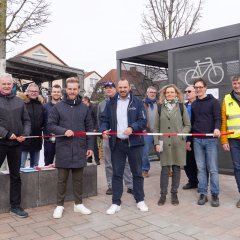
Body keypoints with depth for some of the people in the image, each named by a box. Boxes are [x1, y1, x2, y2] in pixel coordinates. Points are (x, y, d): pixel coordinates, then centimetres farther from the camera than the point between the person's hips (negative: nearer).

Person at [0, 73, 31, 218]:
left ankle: (15, 206, 23)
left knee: (16, 176, 11)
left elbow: (27, 121, 10)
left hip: (16, 144, 4)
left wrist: (25, 134, -7)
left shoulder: (19, 102, 10)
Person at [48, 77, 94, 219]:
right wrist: (64, 131, -19)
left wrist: (90, 146, 3)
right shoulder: (58, 107, 0)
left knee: (78, 179, 12)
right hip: (63, 149, -2)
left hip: (80, 149, 2)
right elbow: (50, 125, -2)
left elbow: (89, 129, 8)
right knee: (62, 179, 7)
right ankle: (60, 205, 19)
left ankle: (79, 204, 24)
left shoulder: (85, 108, 6)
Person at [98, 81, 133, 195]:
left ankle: (130, 185, 10)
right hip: (107, 137, 3)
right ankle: (111, 185, 20)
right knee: (109, 164, 9)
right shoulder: (101, 104, 13)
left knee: (125, 162, 1)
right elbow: (99, 120, 16)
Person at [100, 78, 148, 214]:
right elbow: (104, 119, 8)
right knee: (117, 174, 7)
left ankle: (140, 200, 24)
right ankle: (116, 203, 17)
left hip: (134, 142, -1)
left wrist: (132, 128, -23)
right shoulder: (111, 103, 7)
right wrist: (104, 130, -12)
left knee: (137, 173, 10)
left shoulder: (137, 102, 0)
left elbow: (143, 121, -6)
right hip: (117, 143, 2)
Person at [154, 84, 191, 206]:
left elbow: (188, 125, 5)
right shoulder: (160, 108, 7)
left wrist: (181, 135, -10)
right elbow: (156, 127, 6)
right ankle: (163, 194, 13)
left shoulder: (181, 107, 5)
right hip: (164, 143, 0)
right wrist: (157, 142, -1)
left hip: (178, 143, 0)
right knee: (165, 169, 2)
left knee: (176, 169, 6)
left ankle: (174, 194, 18)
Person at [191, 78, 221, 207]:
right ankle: (203, 193, 12)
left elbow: (218, 117, -8)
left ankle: (215, 195, 9)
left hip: (211, 140, -4)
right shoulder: (193, 104, 15)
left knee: (213, 169, -1)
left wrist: (217, 128, -28)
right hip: (197, 140, 4)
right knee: (201, 168, 6)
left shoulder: (213, 101, 1)